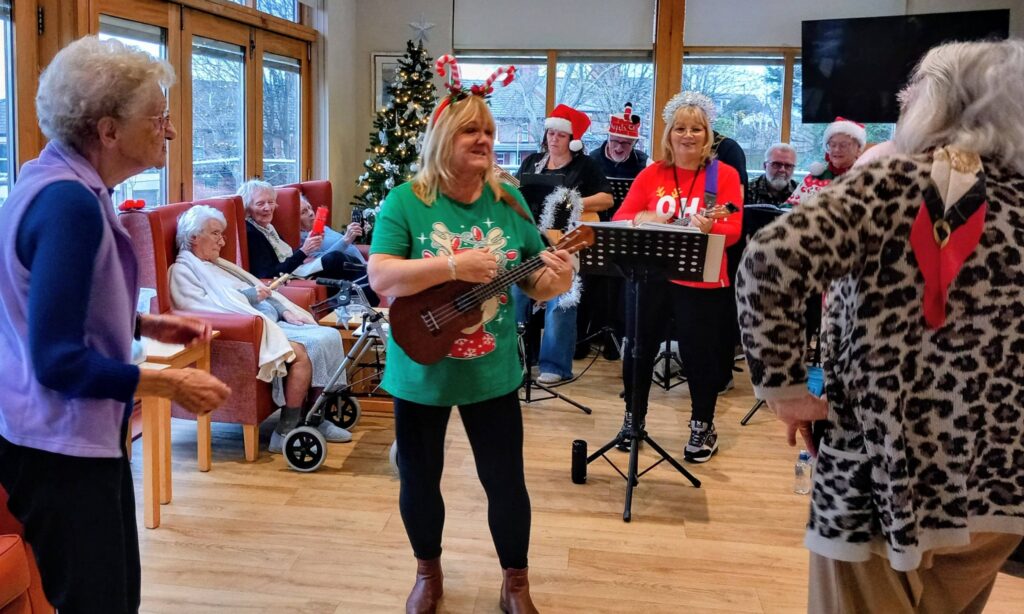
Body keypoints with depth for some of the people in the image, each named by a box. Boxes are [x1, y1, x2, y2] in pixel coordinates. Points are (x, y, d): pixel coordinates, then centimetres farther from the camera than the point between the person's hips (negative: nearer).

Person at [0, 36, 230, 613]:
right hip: (59, 447, -10)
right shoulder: (68, 202, -25)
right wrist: (169, 384, -20)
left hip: (83, 434, 10)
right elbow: (58, 361, -25)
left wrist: (148, 325, 9)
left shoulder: (67, 184, 7)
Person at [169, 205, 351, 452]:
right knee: (301, 352, -29)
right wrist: (247, 296, -16)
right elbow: (201, 306, -16)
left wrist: (285, 310, 7)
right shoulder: (182, 271, 1)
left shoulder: (219, 264, 27)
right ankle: (286, 432, -22)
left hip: (270, 322, 9)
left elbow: (259, 289, 23)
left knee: (329, 335, -10)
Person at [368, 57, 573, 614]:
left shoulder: (509, 202, 0)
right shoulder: (406, 201, -10)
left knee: (506, 481, 9)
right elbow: (379, 278, -20)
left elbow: (534, 284, 4)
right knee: (419, 480, 14)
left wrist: (557, 280, -19)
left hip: (492, 373, 2)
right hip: (419, 373, -1)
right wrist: (453, 265, -29)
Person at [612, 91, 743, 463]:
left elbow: (733, 230, -11)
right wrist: (642, 218, -20)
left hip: (701, 283, -2)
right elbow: (620, 219, 2)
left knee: (699, 354, 3)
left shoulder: (724, 175, -2)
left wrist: (709, 226, -33)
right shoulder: (651, 174, 5)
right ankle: (633, 419, 29)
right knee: (639, 349, 10)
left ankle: (703, 428, 22)